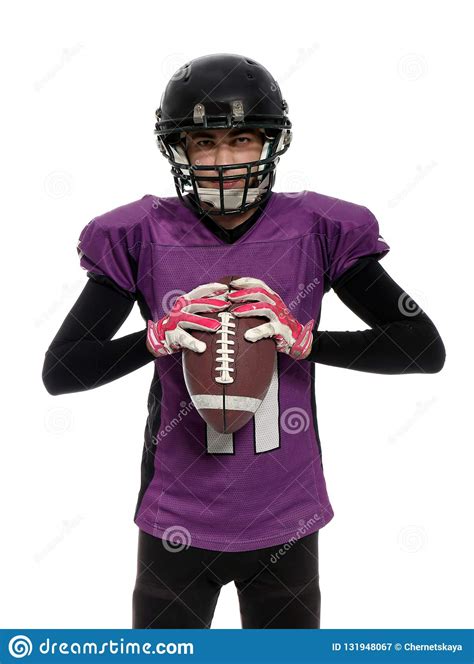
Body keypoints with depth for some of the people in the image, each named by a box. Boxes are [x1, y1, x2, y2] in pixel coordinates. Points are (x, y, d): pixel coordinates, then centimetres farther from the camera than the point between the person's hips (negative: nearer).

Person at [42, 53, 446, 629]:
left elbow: (426, 348, -7)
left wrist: (304, 340, -19)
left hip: (285, 522, 1)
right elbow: (59, 371, -6)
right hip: (178, 522, 0)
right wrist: (157, 339, -22)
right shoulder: (142, 237, -7)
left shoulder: (319, 230, -7)